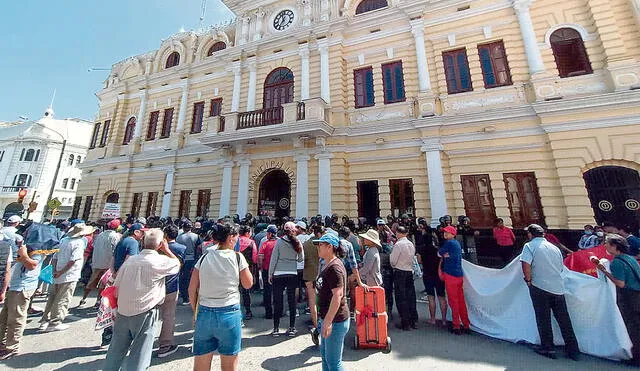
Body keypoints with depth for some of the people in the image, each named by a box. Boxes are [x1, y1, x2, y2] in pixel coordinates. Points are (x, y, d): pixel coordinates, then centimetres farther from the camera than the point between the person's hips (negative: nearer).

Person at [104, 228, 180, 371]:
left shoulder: (130, 259, 0)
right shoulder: (161, 261, -16)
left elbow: (116, 287, 6)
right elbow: (177, 264, 3)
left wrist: (120, 305, 19)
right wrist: (166, 249, 6)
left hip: (123, 312, 5)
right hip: (144, 314, -5)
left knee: (116, 351, 22)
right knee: (139, 356, 10)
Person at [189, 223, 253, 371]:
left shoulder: (205, 257, 0)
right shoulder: (237, 257, -10)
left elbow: (192, 290, 3)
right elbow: (248, 284, 0)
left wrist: (196, 311, 16)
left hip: (204, 313, 4)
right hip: (229, 314, -3)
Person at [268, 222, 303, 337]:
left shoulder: (279, 241, -8)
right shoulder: (297, 243, -4)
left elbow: (274, 258, -6)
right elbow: (301, 259, 3)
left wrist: (270, 274, 3)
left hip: (278, 275, -1)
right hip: (292, 274, 1)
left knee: (277, 302, 11)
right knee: (292, 301, 13)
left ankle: (276, 329, 20)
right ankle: (292, 328, 22)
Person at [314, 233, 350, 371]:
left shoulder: (334, 267, -23)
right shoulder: (328, 265, 8)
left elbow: (337, 296, -27)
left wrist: (328, 321, -24)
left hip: (335, 320, -10)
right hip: (327, 318, 10)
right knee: (325, 355, 23)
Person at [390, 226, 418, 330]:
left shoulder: (398, 244, -18)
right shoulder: (411, 244, 4)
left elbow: (393, 261, -15)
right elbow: (412, 257, 11)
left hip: (400, 272, -7)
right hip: (410, 272, 7)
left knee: (401, 298, 4)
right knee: (411, 297, 15)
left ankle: (405, 324, 12)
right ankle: (414, 321, 27)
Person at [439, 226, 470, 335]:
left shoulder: (449, 243, -15)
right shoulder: (457, 243, 12)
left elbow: (439, 253, -6)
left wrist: (443, 255, 12)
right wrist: (446, 255, -2)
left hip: (451, 274, -8)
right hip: (459, 274, 8)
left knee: (453, 301, 2)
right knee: (461, 300, 14)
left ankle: (456, 326, 10)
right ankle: (466, 326, 23)